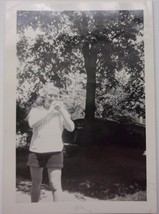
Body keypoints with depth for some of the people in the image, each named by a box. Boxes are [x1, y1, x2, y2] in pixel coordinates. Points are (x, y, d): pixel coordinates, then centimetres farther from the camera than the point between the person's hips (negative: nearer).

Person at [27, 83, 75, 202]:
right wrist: (48, 112, -16)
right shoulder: (36, 110, 5)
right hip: (36, 151, 1)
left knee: (55, 184, -7)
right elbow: (32, 123, -15)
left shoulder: (60, 111, 5)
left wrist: (62, 111, -13)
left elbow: (71, 128, -6)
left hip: (55, 151, -1)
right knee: (36, 183, 14)